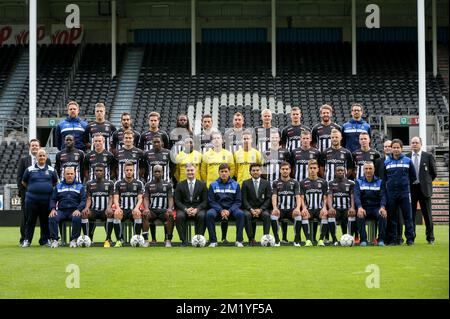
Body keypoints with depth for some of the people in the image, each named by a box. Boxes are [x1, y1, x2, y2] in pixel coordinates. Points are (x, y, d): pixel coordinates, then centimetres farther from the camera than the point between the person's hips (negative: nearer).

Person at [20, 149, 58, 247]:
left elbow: (55, 182, 19)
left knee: (45, 221, 5)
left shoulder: (51, 170, 8)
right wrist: (32, 189, 11)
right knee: (30, 220, 2)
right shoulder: (30, 169, 5)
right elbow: (24, 182, 15)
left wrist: (48, 189, 10)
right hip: (32, 199, -1)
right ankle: (27, 240, 9)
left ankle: (45, 240, 13)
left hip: (47, 200, 1)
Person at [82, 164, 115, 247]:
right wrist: (87, 207, -14)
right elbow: (88, 198, 9)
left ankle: (108, 239, -25)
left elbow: (111, 198, 2)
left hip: (105, 210, -1)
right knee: (84, 213, -32)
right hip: (93, 210, 1)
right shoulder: (89, 184, 15)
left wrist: (109, 207, -19)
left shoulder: (110, 183, 11)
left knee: (111, 213, -36)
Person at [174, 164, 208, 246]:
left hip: (198, 209, 0)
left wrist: (197, 209, -15)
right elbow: (177, 201, 4)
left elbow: (205, 201, 4)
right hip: (184, 209, 0)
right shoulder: (180, 185, 11)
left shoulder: (202, 184, 10)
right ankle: (183, 240, -26)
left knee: (202, 216, -34)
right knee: (179, 216, -33)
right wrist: (185, 209, -15)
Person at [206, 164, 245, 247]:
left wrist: (229, 211, -14)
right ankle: (213, 241, -24)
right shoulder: (213, 185, 4)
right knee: (209, 214, -32)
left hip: (231, 209, 0)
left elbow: (238, 201, 3)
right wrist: (221, 211, -13)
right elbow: (211, 201, 2)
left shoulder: (235, 185, 4)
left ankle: (239, 240, -25)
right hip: (218, 209, 0)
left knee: (240, 214, -32)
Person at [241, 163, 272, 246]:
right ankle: (251, 239, -31)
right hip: (249, 209, 0)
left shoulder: (266, 183, 10)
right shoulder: (246, 183, 8)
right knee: (247, 215, -34)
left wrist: (260, 209, -13)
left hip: (262, 209, 1)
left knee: (266, 215, -33)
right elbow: (244, 199, 1)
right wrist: (251, 209, -15)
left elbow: (268, 199, 3)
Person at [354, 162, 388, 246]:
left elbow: (383, 196, -2)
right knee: (360, 216, -35)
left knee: (382, 215, -33)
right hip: (364, 207, 0)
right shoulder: (359, 182, 9)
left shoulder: (380, 182, 11)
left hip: (376, 207, 0)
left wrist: (382, 207, -24)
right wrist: (359, 208, -28)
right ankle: (363, 240, -28)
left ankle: (381, 239, -24)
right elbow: (357, 196, -6)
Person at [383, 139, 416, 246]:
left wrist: (406, 185, 10)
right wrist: (389, 185, 9)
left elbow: (413, 176, 12)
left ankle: (410, 239, 0)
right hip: (391, 194, 1)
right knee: (392, 218, 3)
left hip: (404, 193, -1)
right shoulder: (386, 162, 8)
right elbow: (383, 178, 16)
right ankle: (392, 239, 7)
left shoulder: (408, 161, 5)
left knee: (408, 216, -3)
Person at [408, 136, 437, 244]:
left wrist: (426, 182, 7)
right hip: (410, 188, 1)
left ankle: (430, 237, 10)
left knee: (427, 214, 3)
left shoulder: (429, 156, 3)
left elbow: (434, 173, 8)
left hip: (424, 188, -1)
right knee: (410, 214, 3)